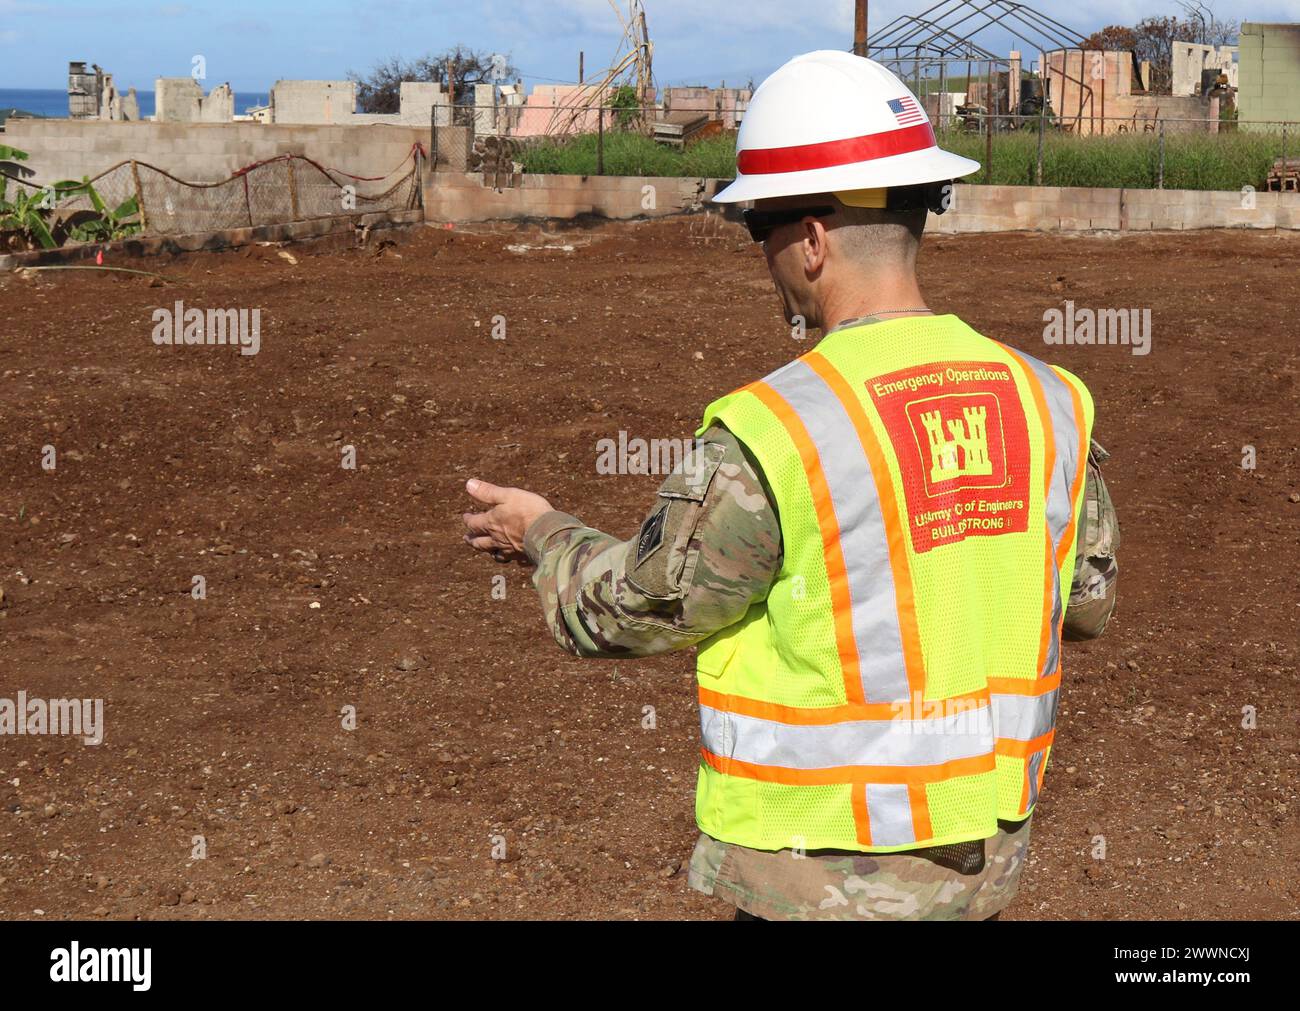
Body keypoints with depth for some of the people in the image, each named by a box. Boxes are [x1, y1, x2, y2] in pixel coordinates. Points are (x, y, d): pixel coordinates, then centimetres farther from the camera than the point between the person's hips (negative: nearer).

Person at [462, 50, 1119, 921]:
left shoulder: (772, 433, -21)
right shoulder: (1044, 401, -3)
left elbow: (640, 607, -7)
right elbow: (1087, 600, 10)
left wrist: (546, 535, 13)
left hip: (826, 873, -6)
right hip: (987, 862, 6)